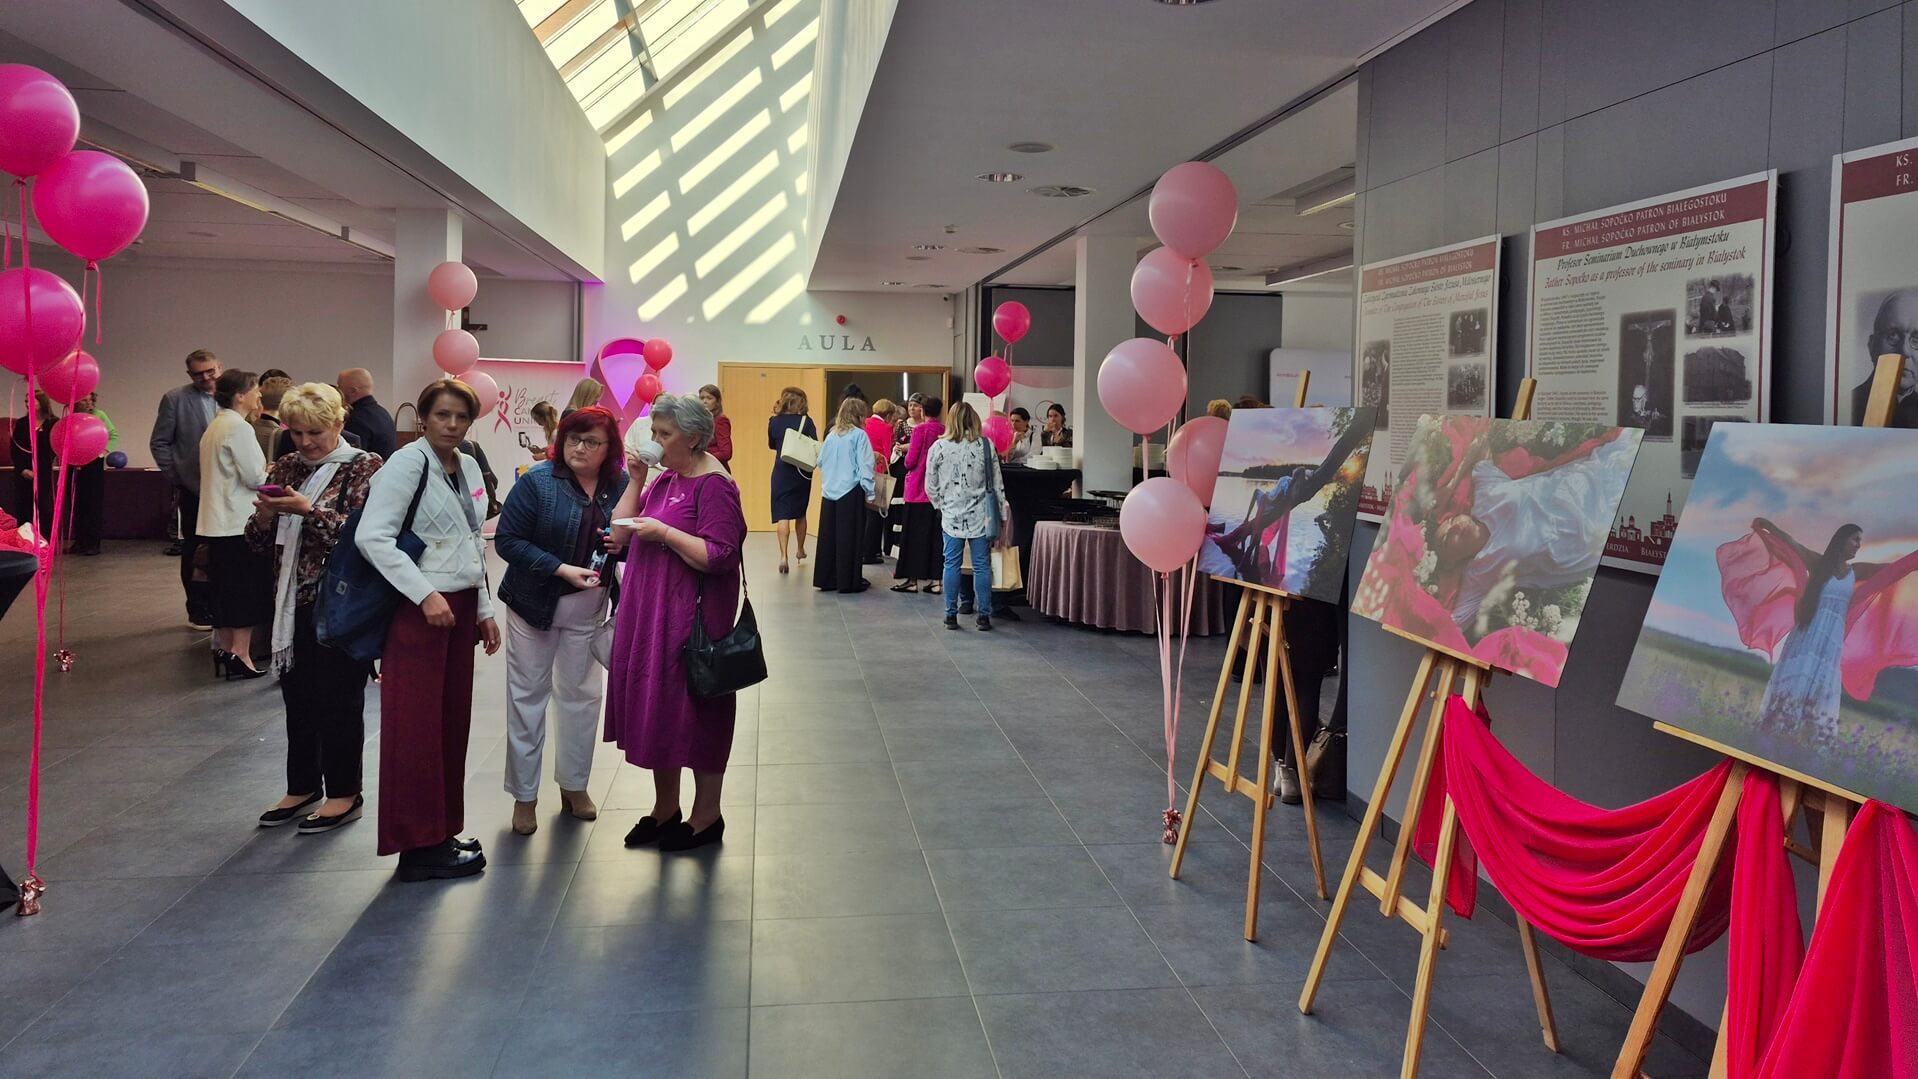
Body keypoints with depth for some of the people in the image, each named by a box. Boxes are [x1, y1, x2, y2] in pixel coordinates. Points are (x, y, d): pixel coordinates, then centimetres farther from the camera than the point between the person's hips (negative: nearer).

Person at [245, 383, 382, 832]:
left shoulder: (363, 468, -7)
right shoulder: (285, 468, 10)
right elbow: (260, 542, 11)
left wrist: (309, 510, -25)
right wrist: (263, 515, -10)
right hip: (293, 602, 6)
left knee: (338, 698, 1)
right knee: (297, 696, 13)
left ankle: (344, 794, 13)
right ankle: (303, 788, 26)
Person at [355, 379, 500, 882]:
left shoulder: (469, 468, 12)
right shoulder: (406, 464, -11)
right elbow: (372, 537, -20)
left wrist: (484, 609, 17)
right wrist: (425, 594, -23)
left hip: (460, 606, 8)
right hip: (417, 609, -8)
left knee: (453, 723, 11)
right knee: (416, 728, -3)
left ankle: (442, 832, 21)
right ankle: (420, 847, 4)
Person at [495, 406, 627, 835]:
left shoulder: (620, 485, -2)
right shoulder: (538, 481, -13)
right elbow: (507, 540, -16)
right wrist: (562, 569, -23)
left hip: (591, 606, 3)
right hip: (536, 602, -3)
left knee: (582, 694, 13)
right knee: (528, 695, 6)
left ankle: (574, 784, 29)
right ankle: (524, 795, 18)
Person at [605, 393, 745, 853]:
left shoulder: (712, 485, -14)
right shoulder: (665, 479, 11)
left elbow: (718, 556, -22)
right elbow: (620, 535, 9)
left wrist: (664, 532, -19)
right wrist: (636, 481, 1)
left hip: (690, 618, -8)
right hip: (648, 612, 8)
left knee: (695, 709, 3)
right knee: (654, 706, 14)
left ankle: (707, 817, 19)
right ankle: (665, 810, 29)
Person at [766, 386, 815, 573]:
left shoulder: (774, 421, -1)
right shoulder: (806, 421, -6)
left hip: (781, 471, 0)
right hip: (802, 472, 1)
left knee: (781, 514, -4)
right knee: (800, 512, 19)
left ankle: (783, 555, -18)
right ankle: (801, 550, 36)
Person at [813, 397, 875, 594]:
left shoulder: (831, 435, 9)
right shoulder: (859, 435, -7)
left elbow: (821, 461, 14)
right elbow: (865, 465, -10)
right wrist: (870, 490, -6)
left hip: (829, 491, 5)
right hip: (851, 492, -5)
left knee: (829, 535, 10)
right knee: (849, 537, 0)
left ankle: (826, 578, 15)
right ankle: (848, 581, 3)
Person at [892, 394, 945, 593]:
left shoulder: (920, 429, -11)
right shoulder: (945, 431, 1)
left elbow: (910, 461, -12)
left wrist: (906, 459, 10)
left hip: (918, 489, -4)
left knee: (914, 534, 3)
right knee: (936, 535, 8)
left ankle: (912, 579, 5)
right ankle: (935, 579, 9)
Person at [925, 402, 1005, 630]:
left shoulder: (938, 448, -4)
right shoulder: (986, 446, -3)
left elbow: (930, 487, 2)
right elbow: (997, 484, 1)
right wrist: (1002, 515, 10)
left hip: (951, 516, 0)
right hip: (980, 516, 0)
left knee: (952, 565, 7)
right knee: (982, 566, 5)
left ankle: (951, 615, 10)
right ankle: (984, 615, 8)